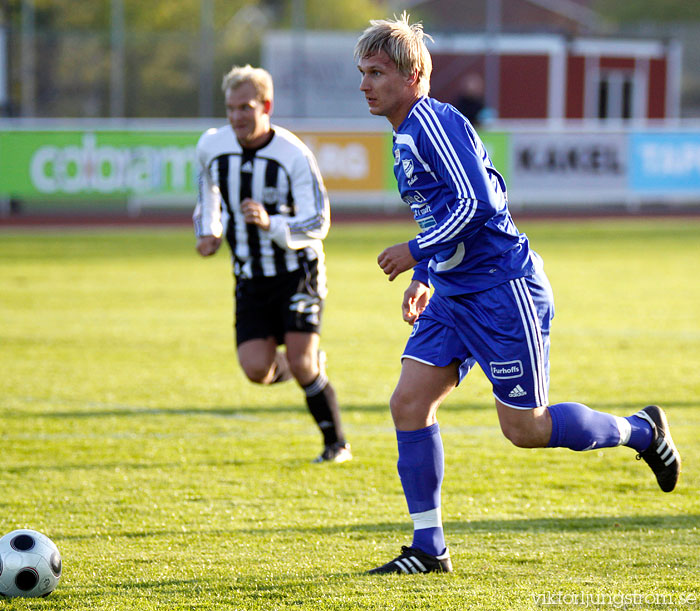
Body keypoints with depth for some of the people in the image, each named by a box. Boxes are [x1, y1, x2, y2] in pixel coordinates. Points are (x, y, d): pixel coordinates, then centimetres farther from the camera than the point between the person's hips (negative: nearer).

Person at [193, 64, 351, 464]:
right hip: (251, 278, 4)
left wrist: (270, 224, -35)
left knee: (301, 363, -13)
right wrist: (208, 231, 11)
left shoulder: (295, 156, -18)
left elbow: (318, 225, -19)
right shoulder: (212, 146, -4)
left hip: (298, 273, -4)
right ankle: (312, 368, 25)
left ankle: (337, 444, 7)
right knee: (257, 370, -9)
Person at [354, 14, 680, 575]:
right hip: (453, 294, 9)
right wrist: (424, 278, 16)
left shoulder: (435, 121, -16)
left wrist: (416, 252, -18)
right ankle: (429, 548, 2)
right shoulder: (406, 135, 15)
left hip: (503, 291, -9)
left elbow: (478, 203, -24)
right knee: (409, 404, -2)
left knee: (523, 428, -3)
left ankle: (641, 430, 19)